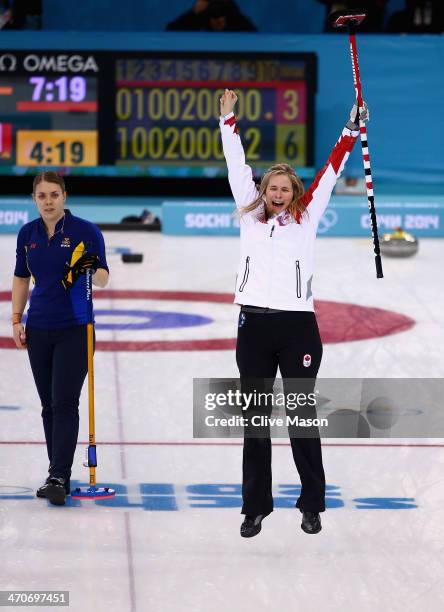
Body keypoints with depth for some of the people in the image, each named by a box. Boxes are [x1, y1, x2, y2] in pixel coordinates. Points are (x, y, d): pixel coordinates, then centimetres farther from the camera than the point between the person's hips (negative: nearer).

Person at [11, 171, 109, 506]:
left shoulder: (86, 231, -8)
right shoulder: (27, 234, 6)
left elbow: (103, 279, -8)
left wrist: (92, 268, -30)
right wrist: (17, 319, 7)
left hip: (74, 330, -5)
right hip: (39, 329, 5)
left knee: (64, 403, -11)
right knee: (49, 405, 9)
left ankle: (59, 478, -12)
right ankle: (58, 474, 15)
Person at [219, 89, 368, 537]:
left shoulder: (306, 218, 8)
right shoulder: (250, 216, 11)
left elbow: (329, 173, 7)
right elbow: (237, 167, 13)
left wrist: (351, 131, 2)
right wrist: (228, 120, 13)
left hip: (297, 327, -1)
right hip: (254, 327, 1)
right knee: (254, 418, 5)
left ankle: (312, 505, 10)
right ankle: (255, 506, 10)